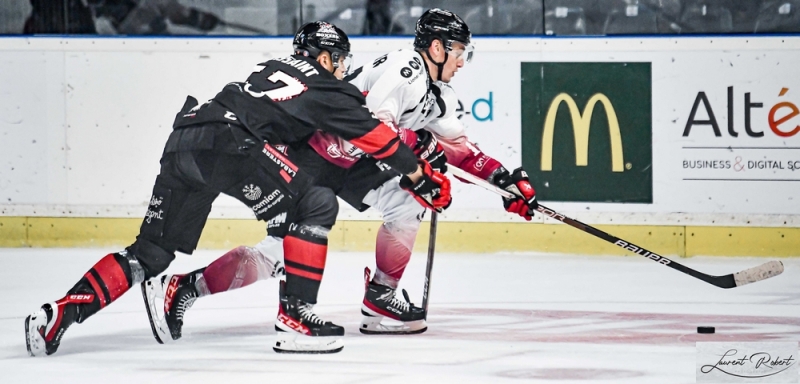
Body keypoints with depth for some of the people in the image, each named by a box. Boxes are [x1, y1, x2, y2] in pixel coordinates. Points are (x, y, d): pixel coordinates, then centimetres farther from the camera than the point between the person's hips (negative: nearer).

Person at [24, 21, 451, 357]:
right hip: (228, 143, -8)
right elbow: (376, 136, 17)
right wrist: (423, 178, 25)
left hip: (183, 140, 8)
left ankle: (60, 312, -1)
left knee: (151, 252, 12)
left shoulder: (277, 67, 31)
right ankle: (295, 320, -4)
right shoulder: (324, 89, 12)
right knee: (315, 205, 2)